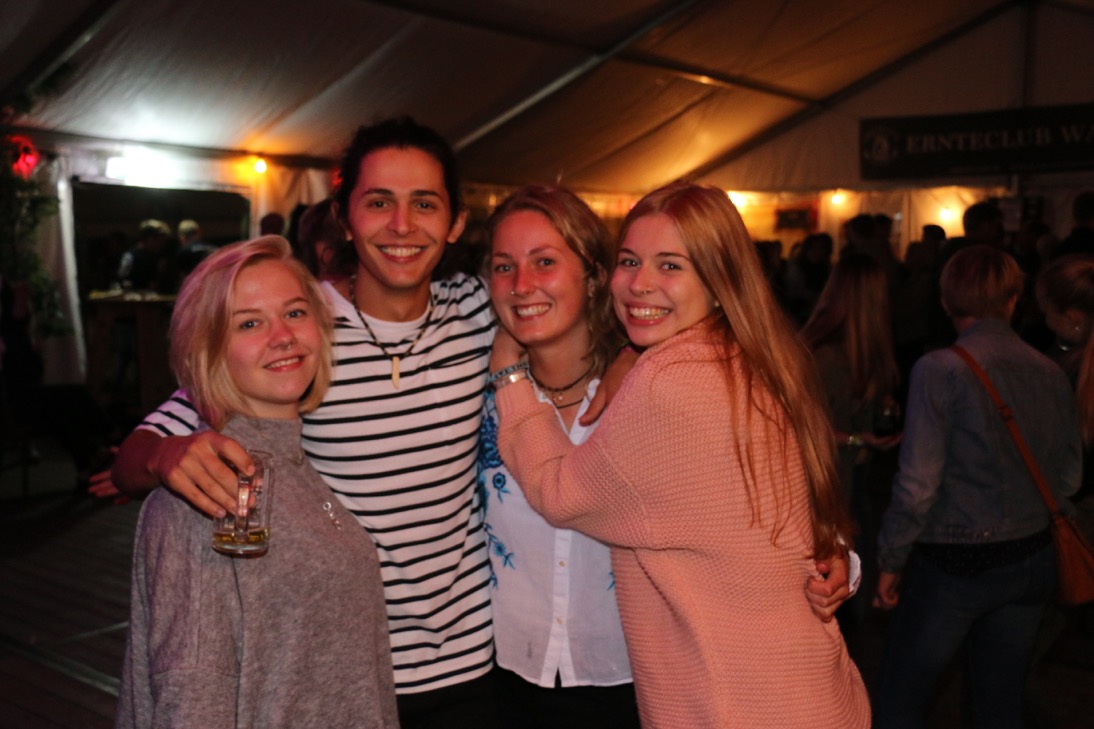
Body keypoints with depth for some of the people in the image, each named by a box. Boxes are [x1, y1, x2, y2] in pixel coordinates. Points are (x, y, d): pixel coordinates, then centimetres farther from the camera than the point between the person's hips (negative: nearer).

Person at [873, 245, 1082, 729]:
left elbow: (917, 485, -18)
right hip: (1032, 562, 6)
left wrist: (891, 561, -6)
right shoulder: (1051, 374, 0)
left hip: (954, 564, -6)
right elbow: (1067, 480, 9)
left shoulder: (940, 370, -17)